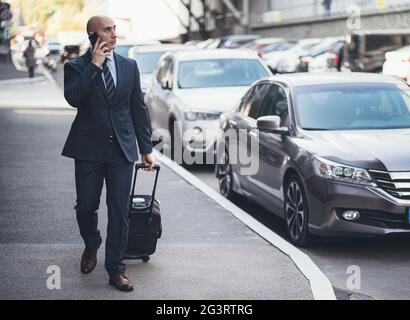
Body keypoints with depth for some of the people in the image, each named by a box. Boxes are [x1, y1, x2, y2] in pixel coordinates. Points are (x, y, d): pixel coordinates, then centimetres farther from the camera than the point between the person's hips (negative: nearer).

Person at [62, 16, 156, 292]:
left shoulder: (129, 66, 7)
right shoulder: (76, 67, -2)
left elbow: (139, 109, 10)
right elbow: (73, 98, -22)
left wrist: (147, 149, 8)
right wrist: (94, 66, -19)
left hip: (122, 148, 2)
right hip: (89, 148, -1)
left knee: (120, 210, 0)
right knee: (86, 206, 8)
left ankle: (116, 269, 8)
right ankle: (92, 246, 38)